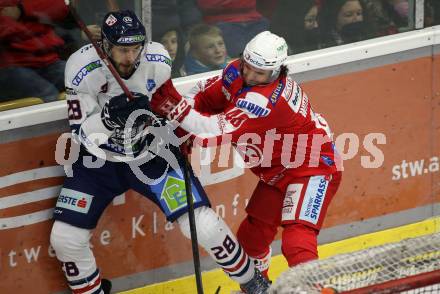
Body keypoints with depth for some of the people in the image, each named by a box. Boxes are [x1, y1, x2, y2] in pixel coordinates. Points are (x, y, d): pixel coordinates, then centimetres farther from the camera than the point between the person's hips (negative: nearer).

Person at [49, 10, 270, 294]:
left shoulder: (157, 60, -17)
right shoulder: (83, 67, -24)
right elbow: (82, 133, -23)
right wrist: (109, 117, -40)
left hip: (151, 151, 0)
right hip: (100, 156, 0)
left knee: (204, 226, -11)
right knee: (65, 238, -9)